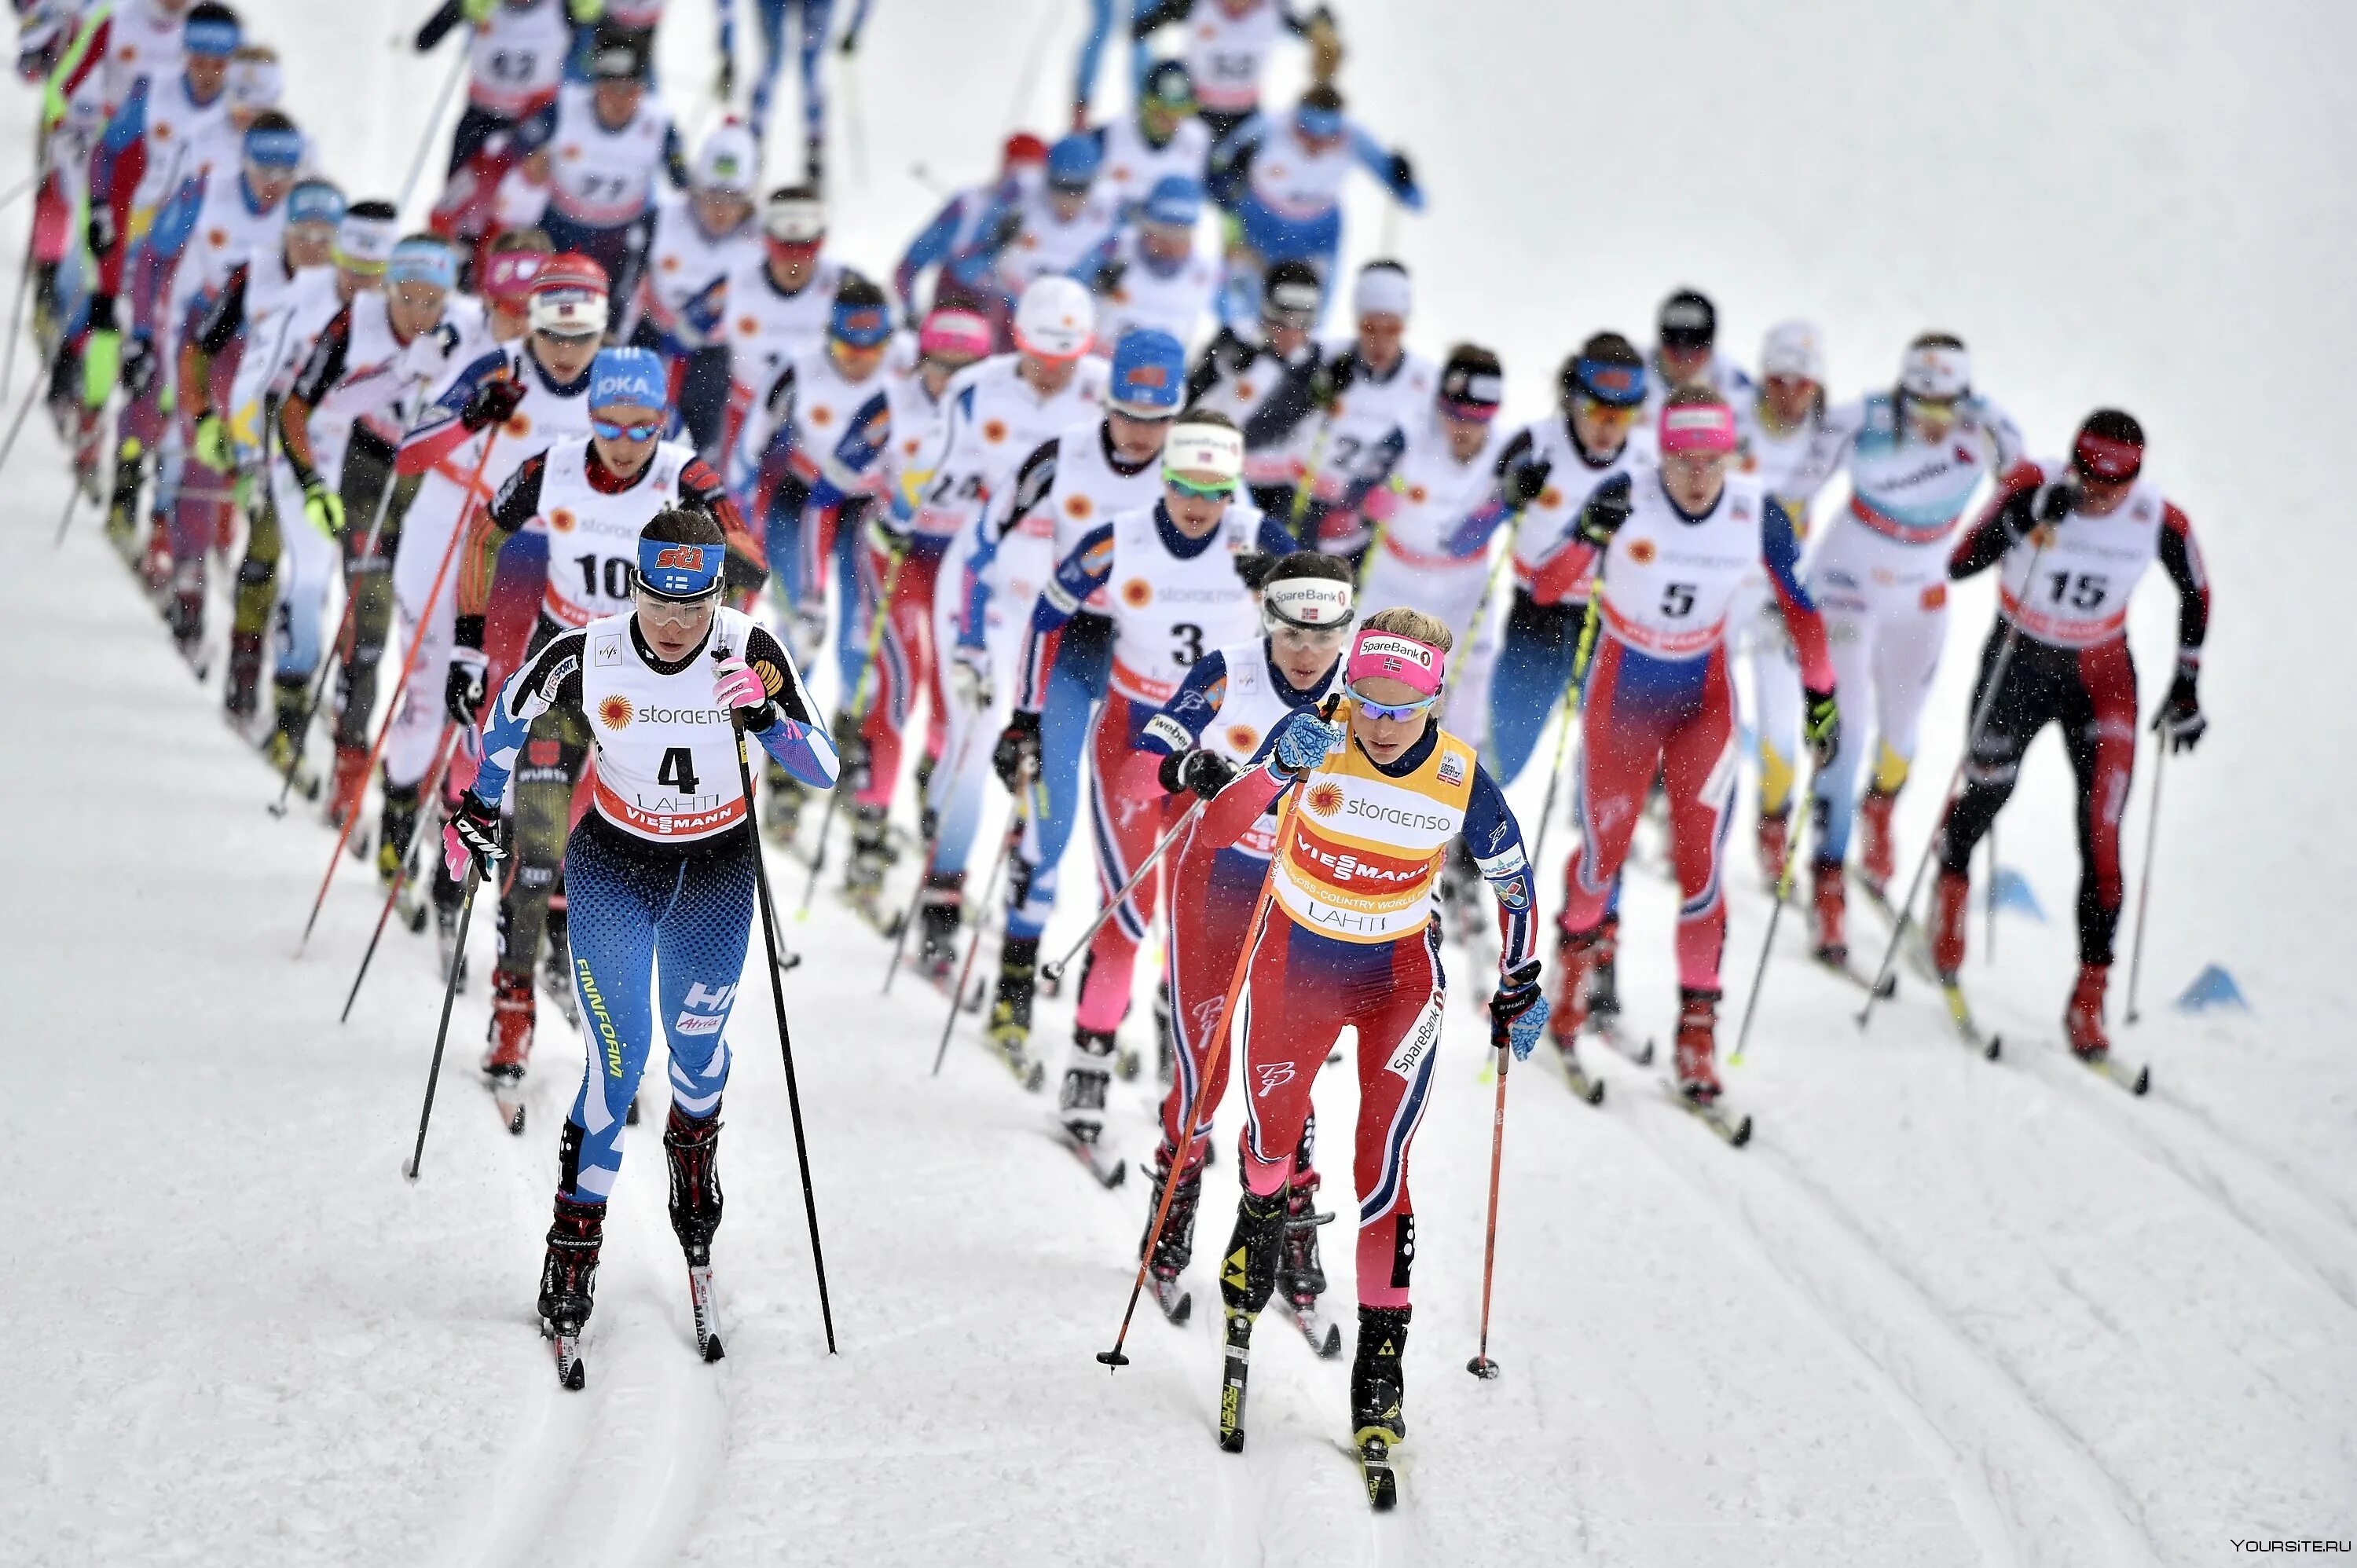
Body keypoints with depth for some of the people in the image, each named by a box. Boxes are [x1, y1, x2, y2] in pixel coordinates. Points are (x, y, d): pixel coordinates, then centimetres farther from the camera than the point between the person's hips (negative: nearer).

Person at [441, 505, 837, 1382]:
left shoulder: (749, 654, -21)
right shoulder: (585, 657, -21)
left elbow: (823, 772, -20)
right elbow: (511, 713, 1)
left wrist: (768, 716, -37)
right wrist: (479, 810, 5)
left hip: (717, 871, 1)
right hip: (615, 864, -1)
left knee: (696, 1046, 11)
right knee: (618, 1058, -11)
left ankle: (693, 1152, 46)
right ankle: (575, 1243, -1)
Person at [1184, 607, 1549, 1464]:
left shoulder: (1461, 780, -18)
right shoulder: (1315, 736, -22)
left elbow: (1513, 880, 1)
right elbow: (1218, 829, -33)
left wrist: (1518, 991, 9)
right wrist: (1281, 770, -51)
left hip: (1400, 975, -1)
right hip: (1293, 959, 1)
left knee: (1381, 1166, -13)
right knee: (1270, 1139, 15)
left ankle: (1380, 1363, -8)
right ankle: (1260, 1225, 51)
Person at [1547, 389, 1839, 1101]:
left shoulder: (1758, 514, -16)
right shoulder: (1626, 500, -22)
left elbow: (1800, 605, -1)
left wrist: (1821, 697, 3)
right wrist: (1590, 535, -46)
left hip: (1704, 697, 1)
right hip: (1620, 694, -1)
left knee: (1699, 863, -8)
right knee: (1604, 853, 10)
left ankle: (1698, 1026, 2)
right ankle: (1575, 951, 42)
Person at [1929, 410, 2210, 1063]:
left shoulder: (2161, 521, -18)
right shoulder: (2034, 488, -24)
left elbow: (2195, 593, 3)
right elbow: (1959, 565, -31)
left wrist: (2187, 686, 3)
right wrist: (2031, 519, -44)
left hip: (2101, 676, 0)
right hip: (2018, 660, 0)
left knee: (2101, 833, -11)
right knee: (1986, 792, 17)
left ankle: (2090, 996, -5)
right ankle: (1951, 881, 53)